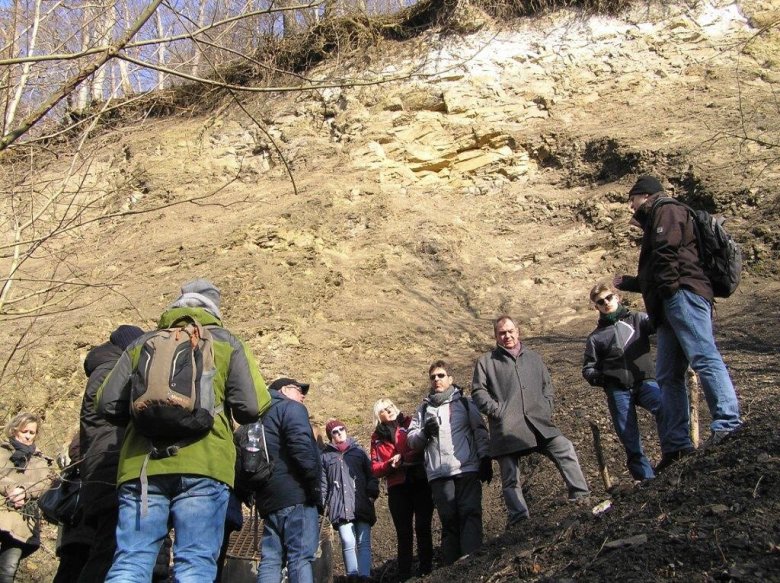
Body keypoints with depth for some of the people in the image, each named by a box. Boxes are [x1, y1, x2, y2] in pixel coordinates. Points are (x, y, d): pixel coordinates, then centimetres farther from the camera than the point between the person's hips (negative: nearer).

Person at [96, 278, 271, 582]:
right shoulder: (226, 343, 12)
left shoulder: (142, 344, 19)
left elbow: (107, 404, 13)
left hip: (142, 463, 2)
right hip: (203, 464, -2)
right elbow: (252, 407, 2)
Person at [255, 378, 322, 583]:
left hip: (268, 497, 8)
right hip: (296, 494, -8)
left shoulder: (261, 415, 27)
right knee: (301, 558, -11)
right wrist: (314, 483, -13)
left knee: (271, 559, 6)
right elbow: (301, 446, -16)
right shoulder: (291, 408, 1)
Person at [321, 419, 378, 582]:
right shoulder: (326, 456, 15)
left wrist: (372, 492, -3)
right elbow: (323, 484, 10)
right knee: (348, 543, -11)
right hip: (340, 507, -1)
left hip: (362, 504, 1)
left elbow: (371, 474, 13)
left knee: (364, 542, -5)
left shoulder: (359, 451, 18)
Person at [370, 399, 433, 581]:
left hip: (420, 482, -2)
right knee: (403, 532, 6)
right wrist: (390, 464, -10)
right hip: (397, 488, 3)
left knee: (422, 527, -3)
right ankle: (404, 574, 10)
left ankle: (425, 569, 4)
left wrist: (404, 458, -17)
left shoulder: (410, 424, 5)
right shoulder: (377, 437, 14)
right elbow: (375, 468, 9)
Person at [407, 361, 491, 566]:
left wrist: (485, 459, -1)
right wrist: (425, 433, -8)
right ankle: (452, 566, 2)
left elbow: (480, 431, 9)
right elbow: (412, 440, 12)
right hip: (439, 474, 1)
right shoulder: (424, 408, 17)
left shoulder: (464, 403, 13)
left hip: (467, 469, -1)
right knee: (449, 520, 0)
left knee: (470, 514, -10)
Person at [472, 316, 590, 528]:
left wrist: (546, 407, 7)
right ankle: (518, 517, -1)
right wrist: (497, 411, -10)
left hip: (538, 423, 3)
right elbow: (478, 391, 2)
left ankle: (581, 496, -8)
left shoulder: (533, 357, 21)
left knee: (566, 450, -14)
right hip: (507, 428, -2)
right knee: (510, 478, -3)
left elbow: (548, 385, 24)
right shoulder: (486, 361, 9)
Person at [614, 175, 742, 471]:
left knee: (703, 357, -23)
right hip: (671, 303, 10)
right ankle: (676, 445, -1)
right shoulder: (655, 224, 37)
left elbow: (666, 251, -11)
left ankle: (728, 423, -33)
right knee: (668, 376, 2)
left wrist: (668, 286, -14)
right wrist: (626, 282, 52)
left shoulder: (667, 210, 9)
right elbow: (652, 277, 41)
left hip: (682, 295, -10)